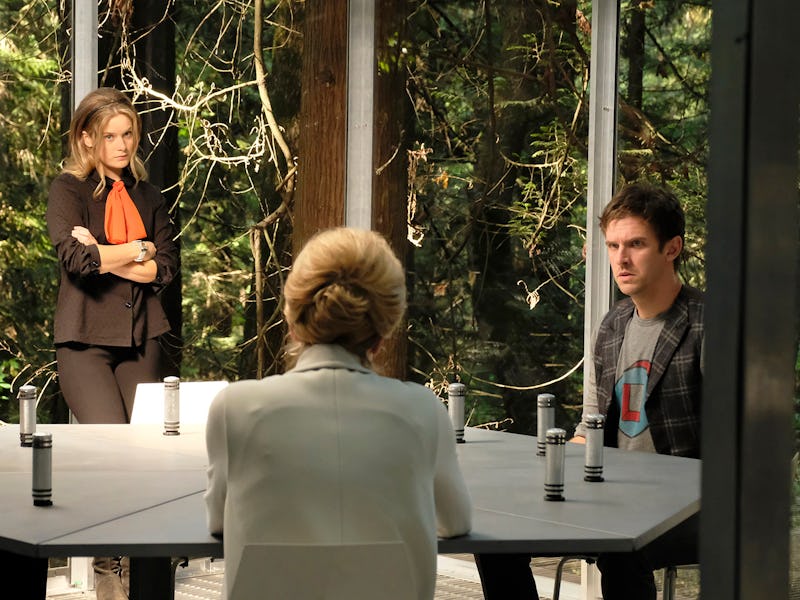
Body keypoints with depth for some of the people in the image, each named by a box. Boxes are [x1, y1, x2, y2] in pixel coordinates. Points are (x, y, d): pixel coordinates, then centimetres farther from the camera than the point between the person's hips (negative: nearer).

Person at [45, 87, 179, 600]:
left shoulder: (148, 196, 15)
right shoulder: (68, 190, 1)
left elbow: (168, 268, 3)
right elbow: (76, 257, -16)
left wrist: (105, 257, -7)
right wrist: (138, 251, -5)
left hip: (141, 338, 4)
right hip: (86, 339, -4)